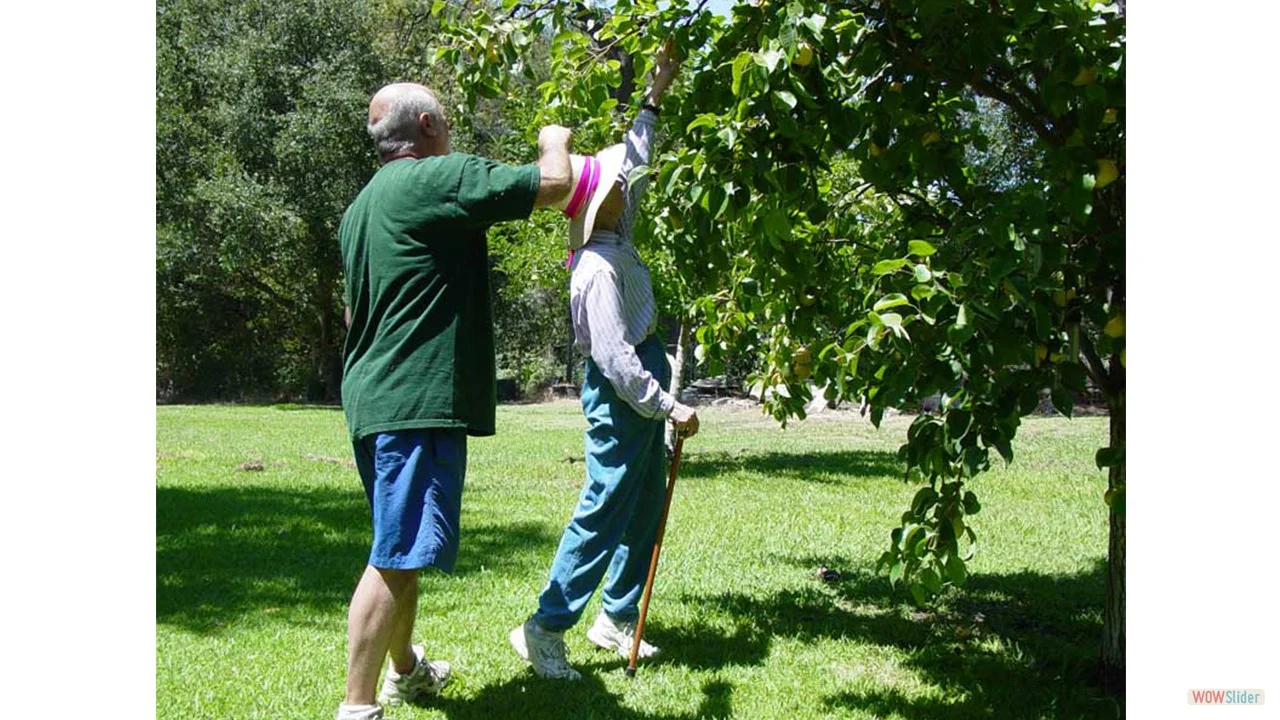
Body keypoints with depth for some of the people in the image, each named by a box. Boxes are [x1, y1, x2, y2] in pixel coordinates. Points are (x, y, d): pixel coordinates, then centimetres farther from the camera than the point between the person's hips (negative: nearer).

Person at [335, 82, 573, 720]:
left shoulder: (361, 207, 19)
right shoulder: (442, 177, -9)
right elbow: (553, 184, -12)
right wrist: (554, 143, 9)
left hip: (373, 399, 10)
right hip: (417, 403, -10)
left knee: (402, 551, 21)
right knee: (396, 558, -10)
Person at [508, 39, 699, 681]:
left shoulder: (613, 236, 4)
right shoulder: (599, 268, -24)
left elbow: (633, 164, 20)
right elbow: (614, 359, -26)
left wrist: (655, 99, 19)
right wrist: (669, 408, -20)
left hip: (639, 385, 10)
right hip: (620, 394, -10)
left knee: (647, 502, 15)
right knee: (605, 507, -7)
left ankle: (617, 616, 24)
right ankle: (545, 628, -1)